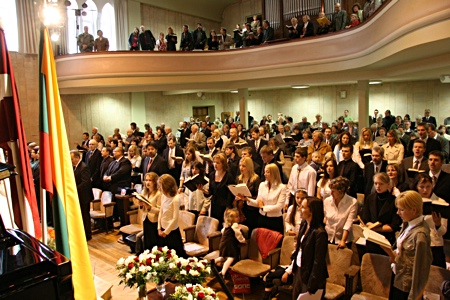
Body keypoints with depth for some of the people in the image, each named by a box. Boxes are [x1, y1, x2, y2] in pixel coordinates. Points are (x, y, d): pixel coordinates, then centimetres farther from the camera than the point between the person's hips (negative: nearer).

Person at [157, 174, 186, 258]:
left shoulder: (175, 199, -21)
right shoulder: (163, 196, 0)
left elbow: (175, 219, -20)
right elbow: (161, 212, 7)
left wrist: (166, 231, -12)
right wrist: (159, 228, 3)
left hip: (172, 231, -7)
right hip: (163, 230, 7)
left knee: (175, 255, 5)